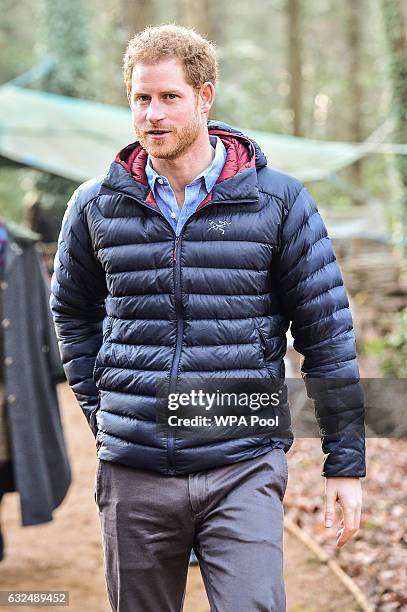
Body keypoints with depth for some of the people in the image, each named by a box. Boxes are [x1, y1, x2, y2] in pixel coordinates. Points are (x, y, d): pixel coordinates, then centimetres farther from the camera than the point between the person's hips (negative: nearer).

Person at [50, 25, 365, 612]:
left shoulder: (277, 200, -1)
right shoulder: (96, 205, 5)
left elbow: (327, 333, 1)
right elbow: (72, 311, 22)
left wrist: (346, 465, 0)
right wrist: (100, 407, 11)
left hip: (243, 470, -2)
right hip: (133, 475, 3)